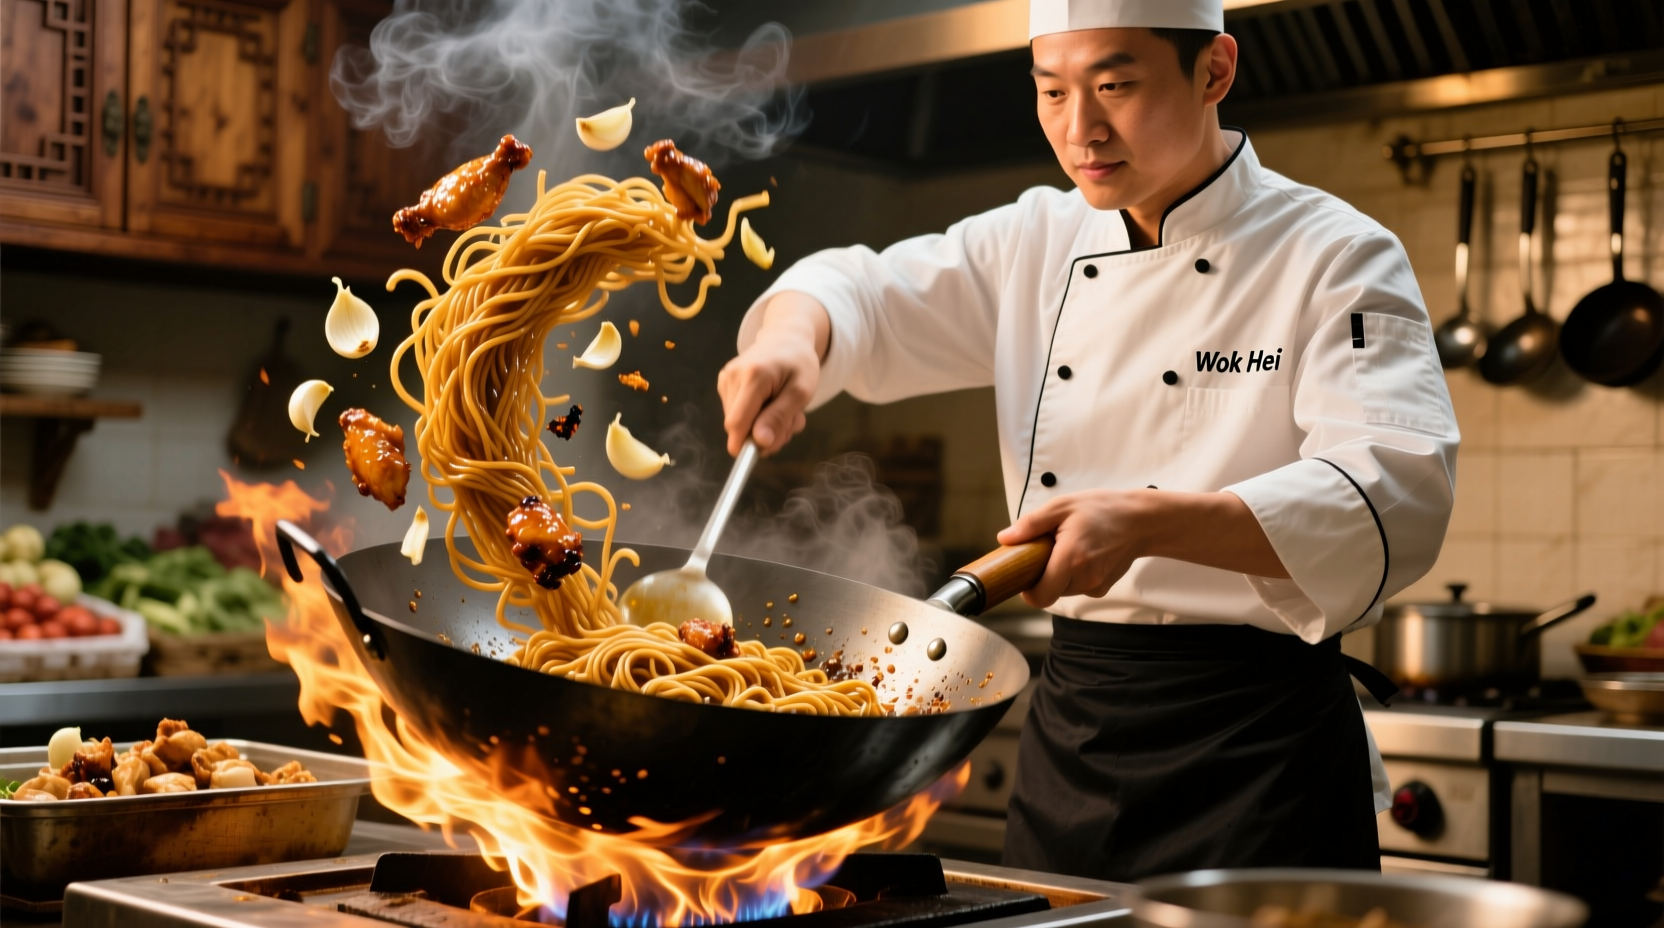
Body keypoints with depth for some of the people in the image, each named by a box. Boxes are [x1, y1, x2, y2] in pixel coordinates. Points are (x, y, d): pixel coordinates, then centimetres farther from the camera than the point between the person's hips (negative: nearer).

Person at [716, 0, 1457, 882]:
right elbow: (862, 296, 10)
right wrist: (793, 340, -15)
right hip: (1068, 729, 5)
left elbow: (1396, 496, -21)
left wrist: (1147, 522, -35)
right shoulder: (1037, 244, 9)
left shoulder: (1335, 257, -9)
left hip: (1255, 744, -5)